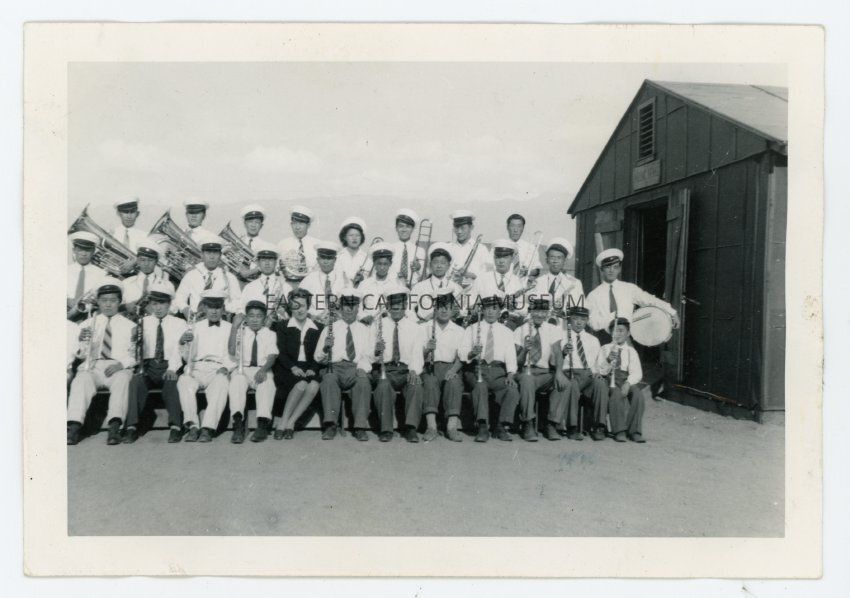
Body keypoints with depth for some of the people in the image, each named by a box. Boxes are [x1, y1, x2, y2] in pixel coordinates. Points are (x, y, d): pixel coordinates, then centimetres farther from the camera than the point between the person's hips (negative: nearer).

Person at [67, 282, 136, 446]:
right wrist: (82, 341, -9)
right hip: (92, 367, 2)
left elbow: (134, 354, 8)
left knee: (122, 381, -35)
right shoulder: (88, 324, 21)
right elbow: (82, 355, 14)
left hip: (119, 368, -2)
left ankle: (115, 427, -47)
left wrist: (121, 364, -14)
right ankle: (74, 426, -39)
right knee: (80, 381, -32)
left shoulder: (129, 326, 16)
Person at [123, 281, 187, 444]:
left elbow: (179, 349, -1)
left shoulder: (179, 324, 13)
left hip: (168, 367, -2)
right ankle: (132, 426, -31)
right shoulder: (142, 323, 18)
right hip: (148, 366, 2)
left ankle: (175, 427, -35)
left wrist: (172, 368, -18)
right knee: (136, 381, -31)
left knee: (171, 382, -34)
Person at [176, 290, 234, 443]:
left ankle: (208, 429, -41)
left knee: (220, 384, -36)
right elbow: (188, 357, 15)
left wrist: (226, 368, -13)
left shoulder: (230, 329, 19)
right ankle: (192, 426, -36)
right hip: (196, 369, 2)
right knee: (184, 381, -32)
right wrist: (183, 342, -6)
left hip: (219, 370, -1)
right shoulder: (196, 327, 22)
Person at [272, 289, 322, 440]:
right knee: (301, 384, -34)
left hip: (308, 369, 2)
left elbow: (318, 354, 9)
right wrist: (292, 367, -20)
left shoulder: (316, 330, 14)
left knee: (314, 385, -31)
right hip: (287, 369, -2)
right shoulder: (283, 328, 9)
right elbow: (281, 353, -2)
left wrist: (313, 369, -12)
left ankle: (290, 422, -23)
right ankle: (282, 422, -21)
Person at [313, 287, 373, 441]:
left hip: (356, 369, 0)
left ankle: (360, 427, -32)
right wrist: (325, 348, -10)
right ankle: (330, 425, -35)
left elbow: (367, 356, 12)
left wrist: (362, 368, -11)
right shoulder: (329, 329, 18)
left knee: (363, 381, -34)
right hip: (335, 367, 0)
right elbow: (318, 358, 13)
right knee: (329, 379, -35)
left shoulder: (364, 330, 21)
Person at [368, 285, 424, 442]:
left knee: (416, 384, -32)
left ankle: (410, 428, -26)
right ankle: (386, 429, -24)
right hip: (384, 369, -1)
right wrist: (376, 352, -22)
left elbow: (417, 353, 5)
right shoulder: (378, 324, 9)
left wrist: (414, 370, -16)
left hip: (406, 369, 1)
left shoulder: (413, 326, 13)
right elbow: (371, 357, 3)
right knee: (384, 385, -34)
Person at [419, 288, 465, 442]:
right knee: (430, 382, -33)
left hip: (450, 368, 1)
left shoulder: (459, 331, 17)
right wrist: (427, 350, -18)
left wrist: (454, 369, -16)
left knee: (454, 382, -32)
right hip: (430, 367, 0)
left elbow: (460, 357, 5)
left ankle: (452, 426, -37)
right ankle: (431, 425, -37)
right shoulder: (423, 328, 14)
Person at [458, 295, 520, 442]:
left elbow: (511, 357, 7)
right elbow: (462, 353, 4)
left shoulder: (507, 332, 19)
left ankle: (501, 427, -19)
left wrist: (510, 374, -12)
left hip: (499, 371, 1)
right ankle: (483, 427, -32)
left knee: (513, 388, -29)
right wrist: (472, 353, -20)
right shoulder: (472, 329, 15)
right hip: (476, 369, -1)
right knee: (480, 386, -35)